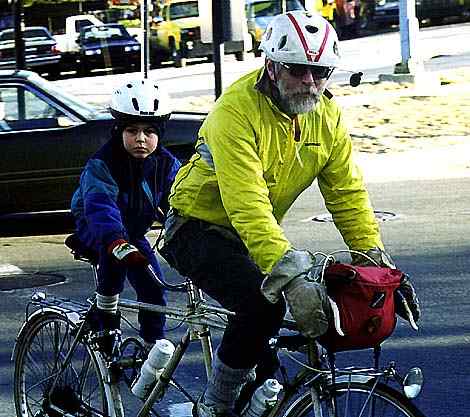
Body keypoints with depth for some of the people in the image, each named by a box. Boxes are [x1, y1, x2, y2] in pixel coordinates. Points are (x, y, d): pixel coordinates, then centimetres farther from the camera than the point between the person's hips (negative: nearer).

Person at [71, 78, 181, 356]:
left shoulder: (167, 165, -13)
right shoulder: (101, 165, -29)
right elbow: (100, 208, -44)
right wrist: (118, 243, -61)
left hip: (135, 232, 5)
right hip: (93, 229, -5)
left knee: (153, 289, -8)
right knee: (116, 251, -36)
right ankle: (106, 315, -22)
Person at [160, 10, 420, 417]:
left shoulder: (327, 116, -5)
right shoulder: (238, 109, -28)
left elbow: (348, 194, -4)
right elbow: (247, 205, -36)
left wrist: (378, 264, -16)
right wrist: (291, 278, -45)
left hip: (256, 232, 7)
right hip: (199, 228, -7)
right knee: (262, 303, -29)